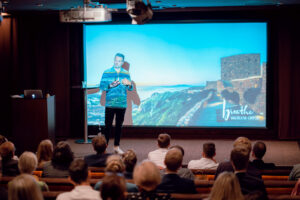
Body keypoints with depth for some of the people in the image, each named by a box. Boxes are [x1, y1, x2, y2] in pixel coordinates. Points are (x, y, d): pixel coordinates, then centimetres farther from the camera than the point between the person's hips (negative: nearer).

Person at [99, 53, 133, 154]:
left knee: (119, 125, 8)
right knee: (108, 125, -5)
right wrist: (110, 85, -20)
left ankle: (116, 146, 18)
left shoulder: (126, 74, 10)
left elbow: (130, 88, 8)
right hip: (110, 104, -3)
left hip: (122, 104, 3)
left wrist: (128, 84, -14)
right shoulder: (106, 73, 3)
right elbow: (101, 86, -2)